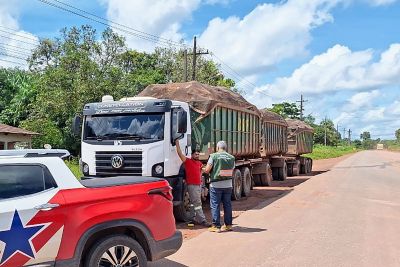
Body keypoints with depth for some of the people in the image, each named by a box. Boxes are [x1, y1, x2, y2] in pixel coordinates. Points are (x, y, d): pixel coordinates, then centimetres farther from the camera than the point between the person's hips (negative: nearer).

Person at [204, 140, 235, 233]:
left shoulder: (214, 156, -8)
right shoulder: (231, 158, 6)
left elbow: (207, 170, -11)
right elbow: (232, 171, 11)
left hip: (216, 185, -4)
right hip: (228, 184, 4)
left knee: (215, 205, 2)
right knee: (227, 205, 13)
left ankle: (216, 226, 3)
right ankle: (228, 225, 19)